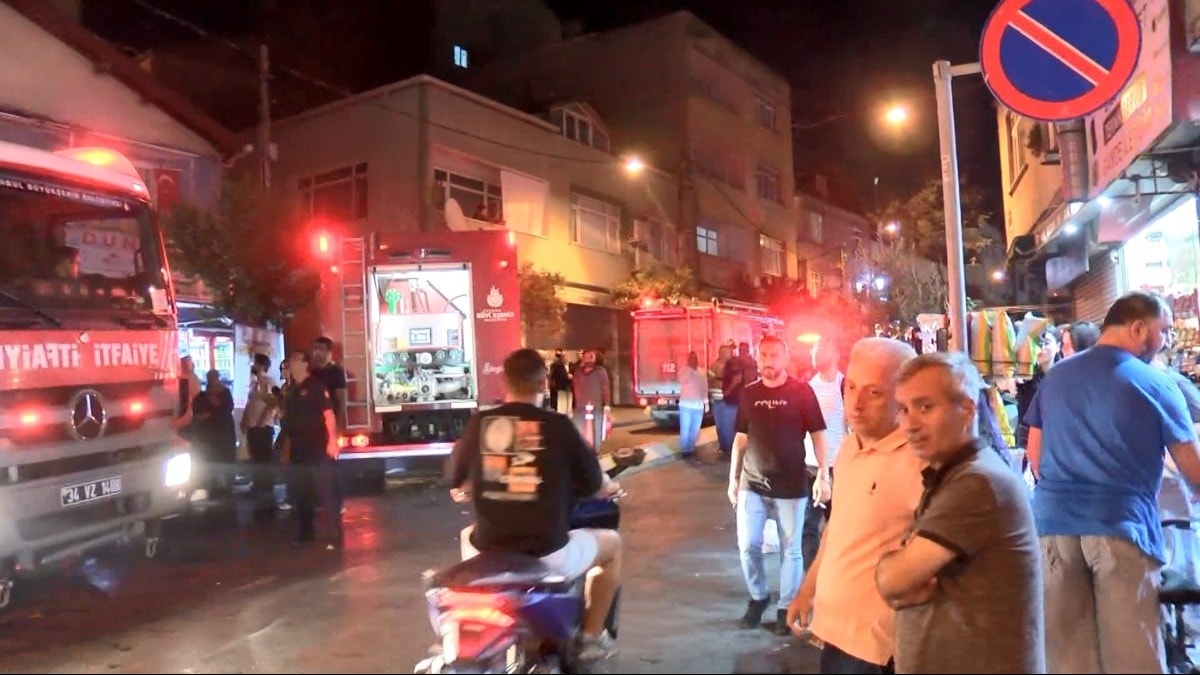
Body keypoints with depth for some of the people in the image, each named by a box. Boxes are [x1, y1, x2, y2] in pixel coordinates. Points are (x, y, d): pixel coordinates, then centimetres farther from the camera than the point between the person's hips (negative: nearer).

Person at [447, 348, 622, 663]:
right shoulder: (559, 426, -9)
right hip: (548, 553, -3)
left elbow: (454, 477, 13)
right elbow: (593, 482, 1)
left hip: (488, 552, 3)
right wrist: (609, 486, 26)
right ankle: (592, 636, 26)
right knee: (611, 543, 24)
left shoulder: (479, 424, -2)